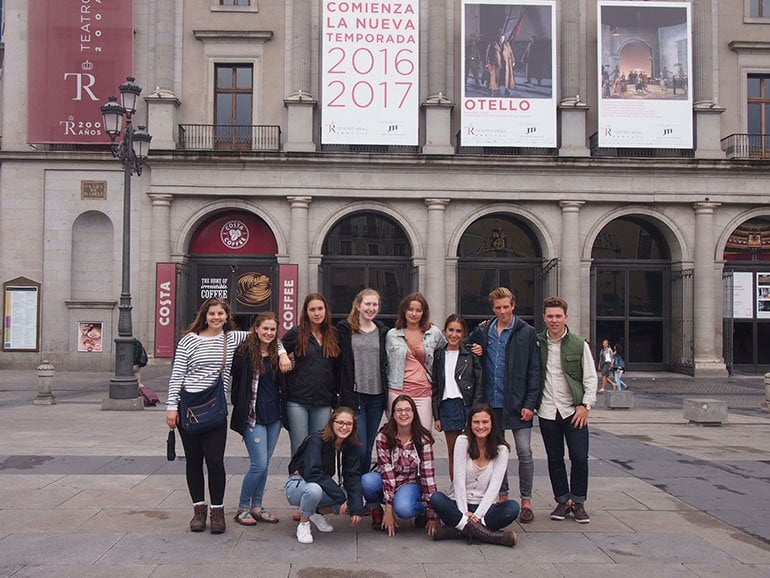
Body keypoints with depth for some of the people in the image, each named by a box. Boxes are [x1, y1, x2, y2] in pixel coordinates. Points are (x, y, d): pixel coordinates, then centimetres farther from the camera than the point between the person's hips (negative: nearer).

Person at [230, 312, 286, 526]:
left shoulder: (277, 353, 8)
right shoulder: (245, 352, -9)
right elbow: (236, 382, -10)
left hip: (274, 414, 6)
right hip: (253, 415, -6)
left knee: (264, 464, 11)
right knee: (259, 464, -7)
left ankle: (256, 507, 23)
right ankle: (242, 508, 9)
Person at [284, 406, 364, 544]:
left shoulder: (352, 446, -6)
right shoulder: (317, 440, -23)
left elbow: (352, 476, -10)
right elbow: (312, 473, -32)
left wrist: (356, 509, -22)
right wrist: (341, 498, -33)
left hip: (323, 487, 6)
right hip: (298, 485, -5)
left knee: (359, 500, -16)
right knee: (314, 489, -40)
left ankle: (317, 512, 7)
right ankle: (303, 523, -10)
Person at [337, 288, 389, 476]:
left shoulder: (383, 331, 11)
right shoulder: (344, 329, -1)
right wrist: (339, 390, -5)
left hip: (377, 396, 4)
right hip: (354, 395, -4)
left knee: (368, 448, 11)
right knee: (359, 448, -8)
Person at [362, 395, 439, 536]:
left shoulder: (423, 439, -13)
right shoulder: (383, 437, -13)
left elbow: (428, 474, -14)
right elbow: (387, 471, -18)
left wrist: (432, 515, -16)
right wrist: (389, 509, -24)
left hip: (411, 483, -1)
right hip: (387, 481, 2)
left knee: (403, 509, -35)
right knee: (367, 481, -32)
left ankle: (423, 510, 0)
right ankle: (376, 511, -2)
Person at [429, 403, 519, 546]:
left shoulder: (501, 449, -1)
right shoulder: (462, 442, -3)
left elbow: (494, 486, -8)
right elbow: (459, 480, -9)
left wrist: (477, 515, -20)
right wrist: (464, 513, -18)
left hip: (484, 506, 1)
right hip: (459, 504, 0)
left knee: (513, 508, -27)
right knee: (436, 498, -30)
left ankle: (461, 527, -30)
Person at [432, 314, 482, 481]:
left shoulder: (471, 354, 0)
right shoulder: (439, 355, 10)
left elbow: (479, 385, -2)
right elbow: (435, 387, 11)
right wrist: (436, 416, 6)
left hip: (467, 406, -3)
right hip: (447, 407, 3)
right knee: (453, 454, 8)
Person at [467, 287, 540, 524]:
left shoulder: (527, 332, -2)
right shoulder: (482, 331, 7)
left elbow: (534, 371, -4)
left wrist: (530, 403, -10)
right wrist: (474, 353, -2)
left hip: (517, 402, -4)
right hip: (492, 401, 4)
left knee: (524, 452, -3)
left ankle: (526, 501, 9)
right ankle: (503, 496, 23)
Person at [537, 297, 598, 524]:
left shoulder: (579, 344, 0)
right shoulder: (536, 343, 3)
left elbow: (590, 378, 2)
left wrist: (585, 405, -5)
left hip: (573, 411, -1)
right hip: (547, 411, 2)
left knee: (579, 458, -4)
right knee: (554, 459, 8)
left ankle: (578, 502, 13)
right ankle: (562, 501, 20)